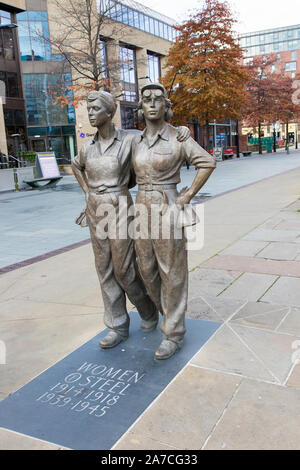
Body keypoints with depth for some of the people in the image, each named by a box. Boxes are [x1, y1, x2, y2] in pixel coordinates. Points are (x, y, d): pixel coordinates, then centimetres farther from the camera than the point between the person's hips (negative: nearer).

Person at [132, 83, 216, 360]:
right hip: (143, 210, 6)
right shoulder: (138, 142, 11)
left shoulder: (178, 137, -6)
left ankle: (174, 334, 12)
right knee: (148, 270, 12)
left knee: (172, 273, 0)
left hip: (168, 210, -6)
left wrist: (188, 197, -12)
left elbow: (207, 163, -8)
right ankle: (170, 313, 37)